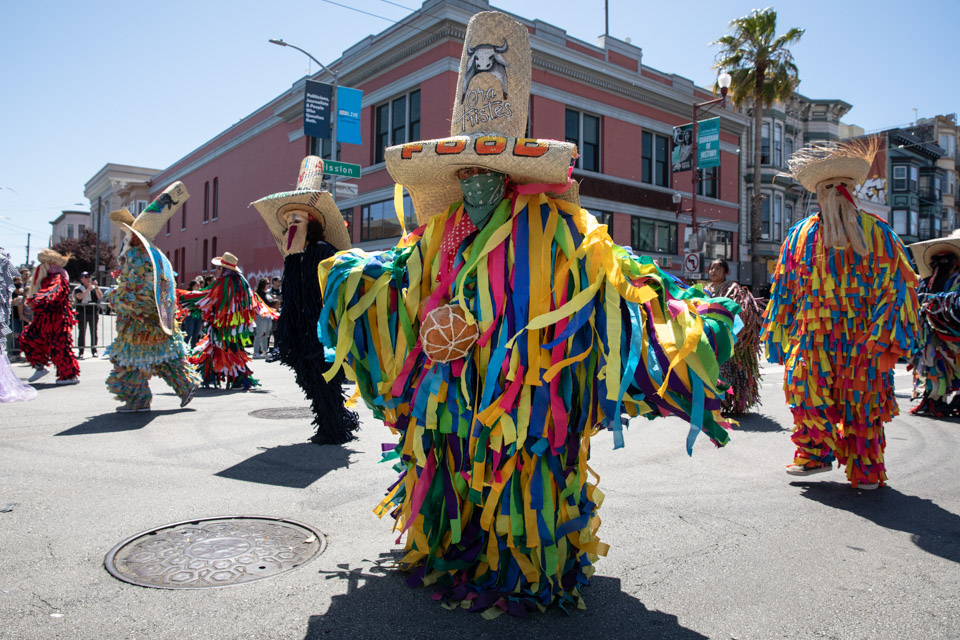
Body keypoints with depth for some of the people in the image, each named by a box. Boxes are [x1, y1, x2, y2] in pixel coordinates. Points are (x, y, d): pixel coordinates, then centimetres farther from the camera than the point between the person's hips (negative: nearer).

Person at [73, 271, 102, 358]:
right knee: (82, 332, -2)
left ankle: (94, 350, 12)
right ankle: (80, 352, -1)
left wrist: (96, 287, -16)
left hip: (93, 312, 2)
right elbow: (80, 296, -17)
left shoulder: (94, 288, 9)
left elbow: (99, 296, -5)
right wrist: (88, 289, -28)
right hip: (82, 312, -2)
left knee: (94, 332, 5)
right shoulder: (78, 288, 2)